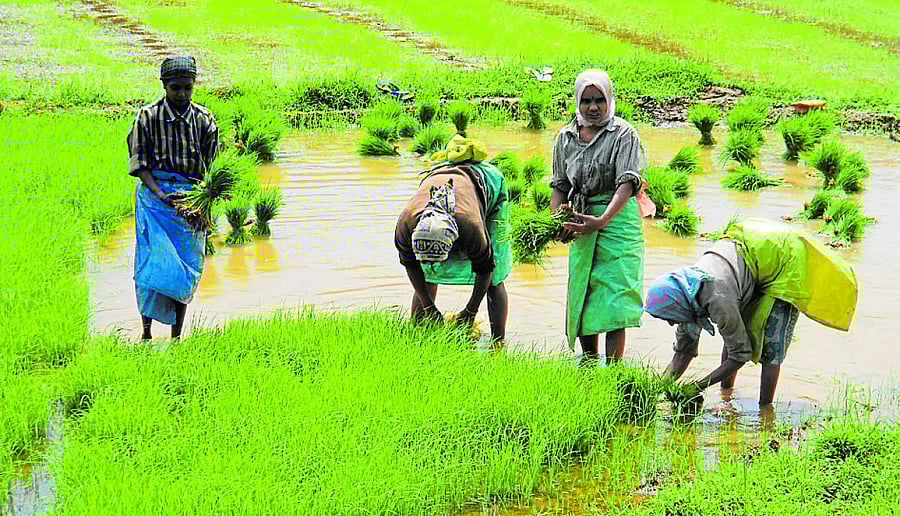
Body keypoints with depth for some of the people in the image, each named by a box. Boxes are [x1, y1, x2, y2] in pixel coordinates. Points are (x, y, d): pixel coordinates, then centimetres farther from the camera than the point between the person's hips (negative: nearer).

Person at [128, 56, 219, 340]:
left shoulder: (204, 120, 3)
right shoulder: (148, 116, -4)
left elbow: (211, 166, 5)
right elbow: (139, 163, -5)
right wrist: (161, 195, -19)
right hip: (155, 193, -2)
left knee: (187, 268, 2)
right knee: (153, 263, -8)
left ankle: (176, 336, 12)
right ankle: (146, 331, 7)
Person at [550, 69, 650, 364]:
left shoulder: (624, 134, -5)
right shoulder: (566, 137, 10)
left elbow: (627, 184, -14)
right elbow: (560, 186, 13)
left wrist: (602, 220, -27)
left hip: (618, 218, -5)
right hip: (581, 219, 5)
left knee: (614, 294, -10)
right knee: (582, 296, 7)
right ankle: (588, 364, 20)